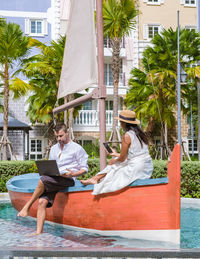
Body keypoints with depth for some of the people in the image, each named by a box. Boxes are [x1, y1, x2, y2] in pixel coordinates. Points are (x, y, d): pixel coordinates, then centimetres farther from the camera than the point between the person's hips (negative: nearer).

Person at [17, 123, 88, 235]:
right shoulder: (54, 149, 25)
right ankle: (39, 231, -22)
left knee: (43, 180, -31)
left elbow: (84, 168, 4)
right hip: (53, 180, 6)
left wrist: (73, 174, -14)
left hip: (68, 179, -6)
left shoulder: (77, 148, 6)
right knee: (42, 201, -19)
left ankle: (27, 206, -18)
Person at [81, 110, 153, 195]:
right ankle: (95, 178, 19)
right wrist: (116, 154, 30)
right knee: (116, 163, 19)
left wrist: (113, 161, 13)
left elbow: (122, 158, -8)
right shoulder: (139, 133, 11)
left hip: (137, 169, -9)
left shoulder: (127, 136, -15)